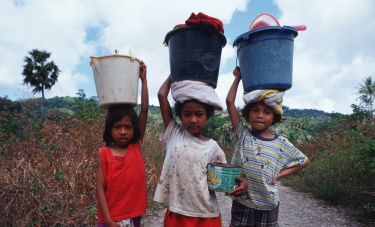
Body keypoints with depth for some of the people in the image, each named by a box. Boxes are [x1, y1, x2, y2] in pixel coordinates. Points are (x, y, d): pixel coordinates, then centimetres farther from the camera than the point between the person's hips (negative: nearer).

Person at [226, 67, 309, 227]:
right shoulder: (242, 134, -6)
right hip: (241, 203, 0)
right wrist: (237, 77, -2)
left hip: (267, 206, 0)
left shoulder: (281, 143, -4)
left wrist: (279, 175, -1)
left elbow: (303, 161, 10)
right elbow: (229, 102, -11)